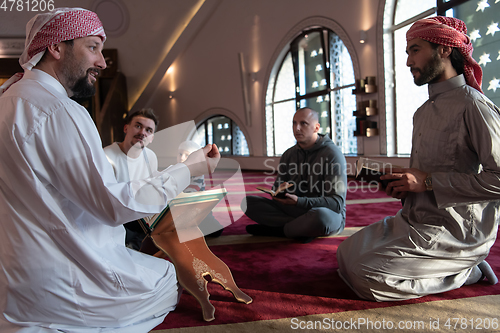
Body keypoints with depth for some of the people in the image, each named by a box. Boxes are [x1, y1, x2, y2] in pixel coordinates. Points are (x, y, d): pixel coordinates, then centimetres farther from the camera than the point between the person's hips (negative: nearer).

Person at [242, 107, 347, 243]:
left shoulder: (332, 154, -11)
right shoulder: (289, 154, 8)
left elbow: (337, 202, -18)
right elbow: (277, 187, 13)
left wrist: (299, 201, -31)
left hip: (330, 213, -5)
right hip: (293, 210, 5)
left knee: (321, 215, -43)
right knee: (248, 202, -10)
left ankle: (277, 230, -15)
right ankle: (303, 228, -18)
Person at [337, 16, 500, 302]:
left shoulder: (473, 105, -13)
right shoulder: (424, 111, 17)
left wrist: (428, 181, -20)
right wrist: (402, 184, 4)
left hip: (455, 232, -9)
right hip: (416, 220, 9)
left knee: (365, 275, -19)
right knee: (347, 253, 3)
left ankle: (466, 273, 0)